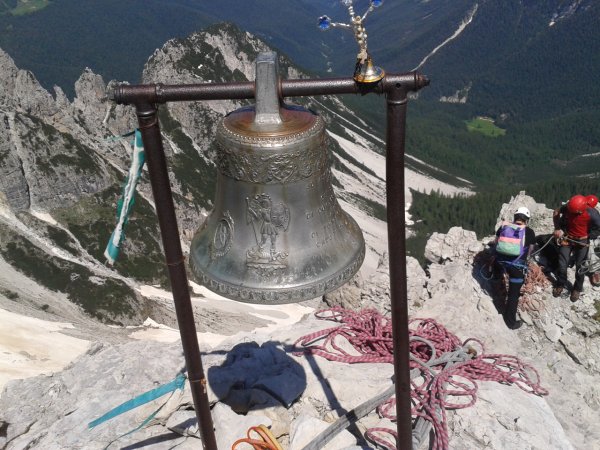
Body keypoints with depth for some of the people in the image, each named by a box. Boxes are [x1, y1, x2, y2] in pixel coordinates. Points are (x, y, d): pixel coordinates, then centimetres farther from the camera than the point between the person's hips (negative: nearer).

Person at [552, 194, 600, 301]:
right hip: (567, 238, 2)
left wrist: (587, 237, -11)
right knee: (562, 264, 6)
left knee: (580, 266, 7)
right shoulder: (568, 207, -23)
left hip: (582, 241, -2)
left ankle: (577, 289, 29)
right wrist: (557, 229, -5)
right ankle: (560, 285, 29)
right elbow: (556, 212, -1)